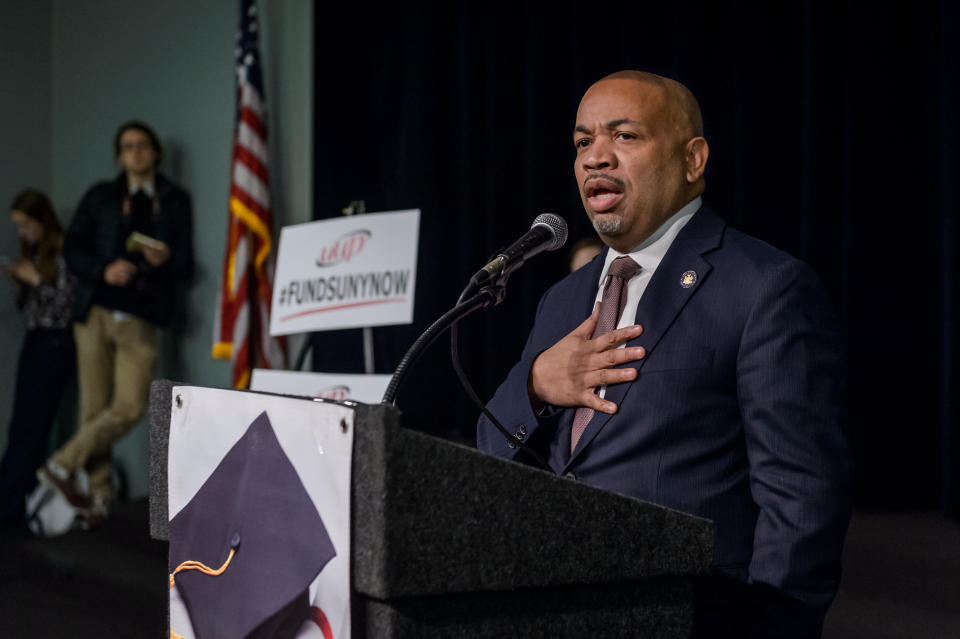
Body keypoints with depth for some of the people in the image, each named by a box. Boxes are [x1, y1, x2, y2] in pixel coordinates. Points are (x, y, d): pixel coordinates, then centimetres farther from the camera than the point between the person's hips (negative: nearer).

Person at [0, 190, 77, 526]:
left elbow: (69, 301, -14)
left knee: (30, 423, -7)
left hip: (56, 342, -8)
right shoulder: (31, 252, 13)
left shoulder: (65, 251, -10)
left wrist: (36, 279, -13)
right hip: (34, 339, 8)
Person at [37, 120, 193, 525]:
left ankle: (64, 465, 2)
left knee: (130, 407, -12)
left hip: (140, 320, 0)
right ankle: (97, 493, 9)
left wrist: (165, 260, -15)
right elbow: (73, 248, 8)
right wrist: (104, 270, -12)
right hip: (97, 311, 0)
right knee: (95, 406, -2)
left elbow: (185, 264, 9)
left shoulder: (175, 202, 13)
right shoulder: (101, 197, 12)